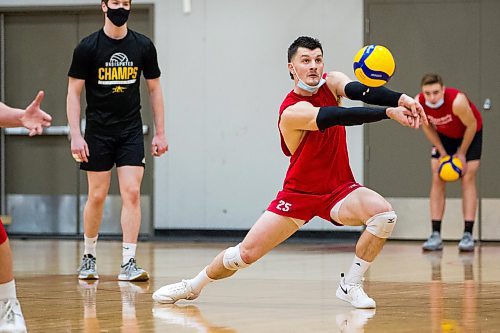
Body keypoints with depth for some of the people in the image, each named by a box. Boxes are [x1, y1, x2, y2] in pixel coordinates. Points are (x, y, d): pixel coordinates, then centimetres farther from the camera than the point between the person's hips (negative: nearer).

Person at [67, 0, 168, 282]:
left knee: (132, 193, -9)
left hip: (131, 131, 1)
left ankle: (129, 263, -10)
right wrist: (76, 135, -12)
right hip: (98, 132, -1)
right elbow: (74, 92, -3)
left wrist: (160, 133, 6)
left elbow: (155, 89, 10)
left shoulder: (143, 46, 2)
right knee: (97, 196, 3)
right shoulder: (88, 47, -5)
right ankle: (89, 257, 23)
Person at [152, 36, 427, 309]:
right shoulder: (292, 111, -24)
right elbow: (339, 117, -40)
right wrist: (389, 112, -49)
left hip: (339, 189, 4)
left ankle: (350, 286, -10)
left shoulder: (332, 83, -7)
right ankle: (193, 286, 26)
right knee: (245, 253, -3)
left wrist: (400, 99, -46)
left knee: (384, 215, -26)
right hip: (299, 194, -4)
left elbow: (361, 91, -28)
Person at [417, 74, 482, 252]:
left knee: (468, 179, -12)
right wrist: (443, 153, -8)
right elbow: (427, 127, -8)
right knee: (437, 180, -6)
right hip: (444, 135, 4)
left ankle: (468, 235, -14)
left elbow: (472, 125, -24)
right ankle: (435, 235, -7)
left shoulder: (457, 101, -40)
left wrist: (461, 154, -15)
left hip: (470, 133, -4)